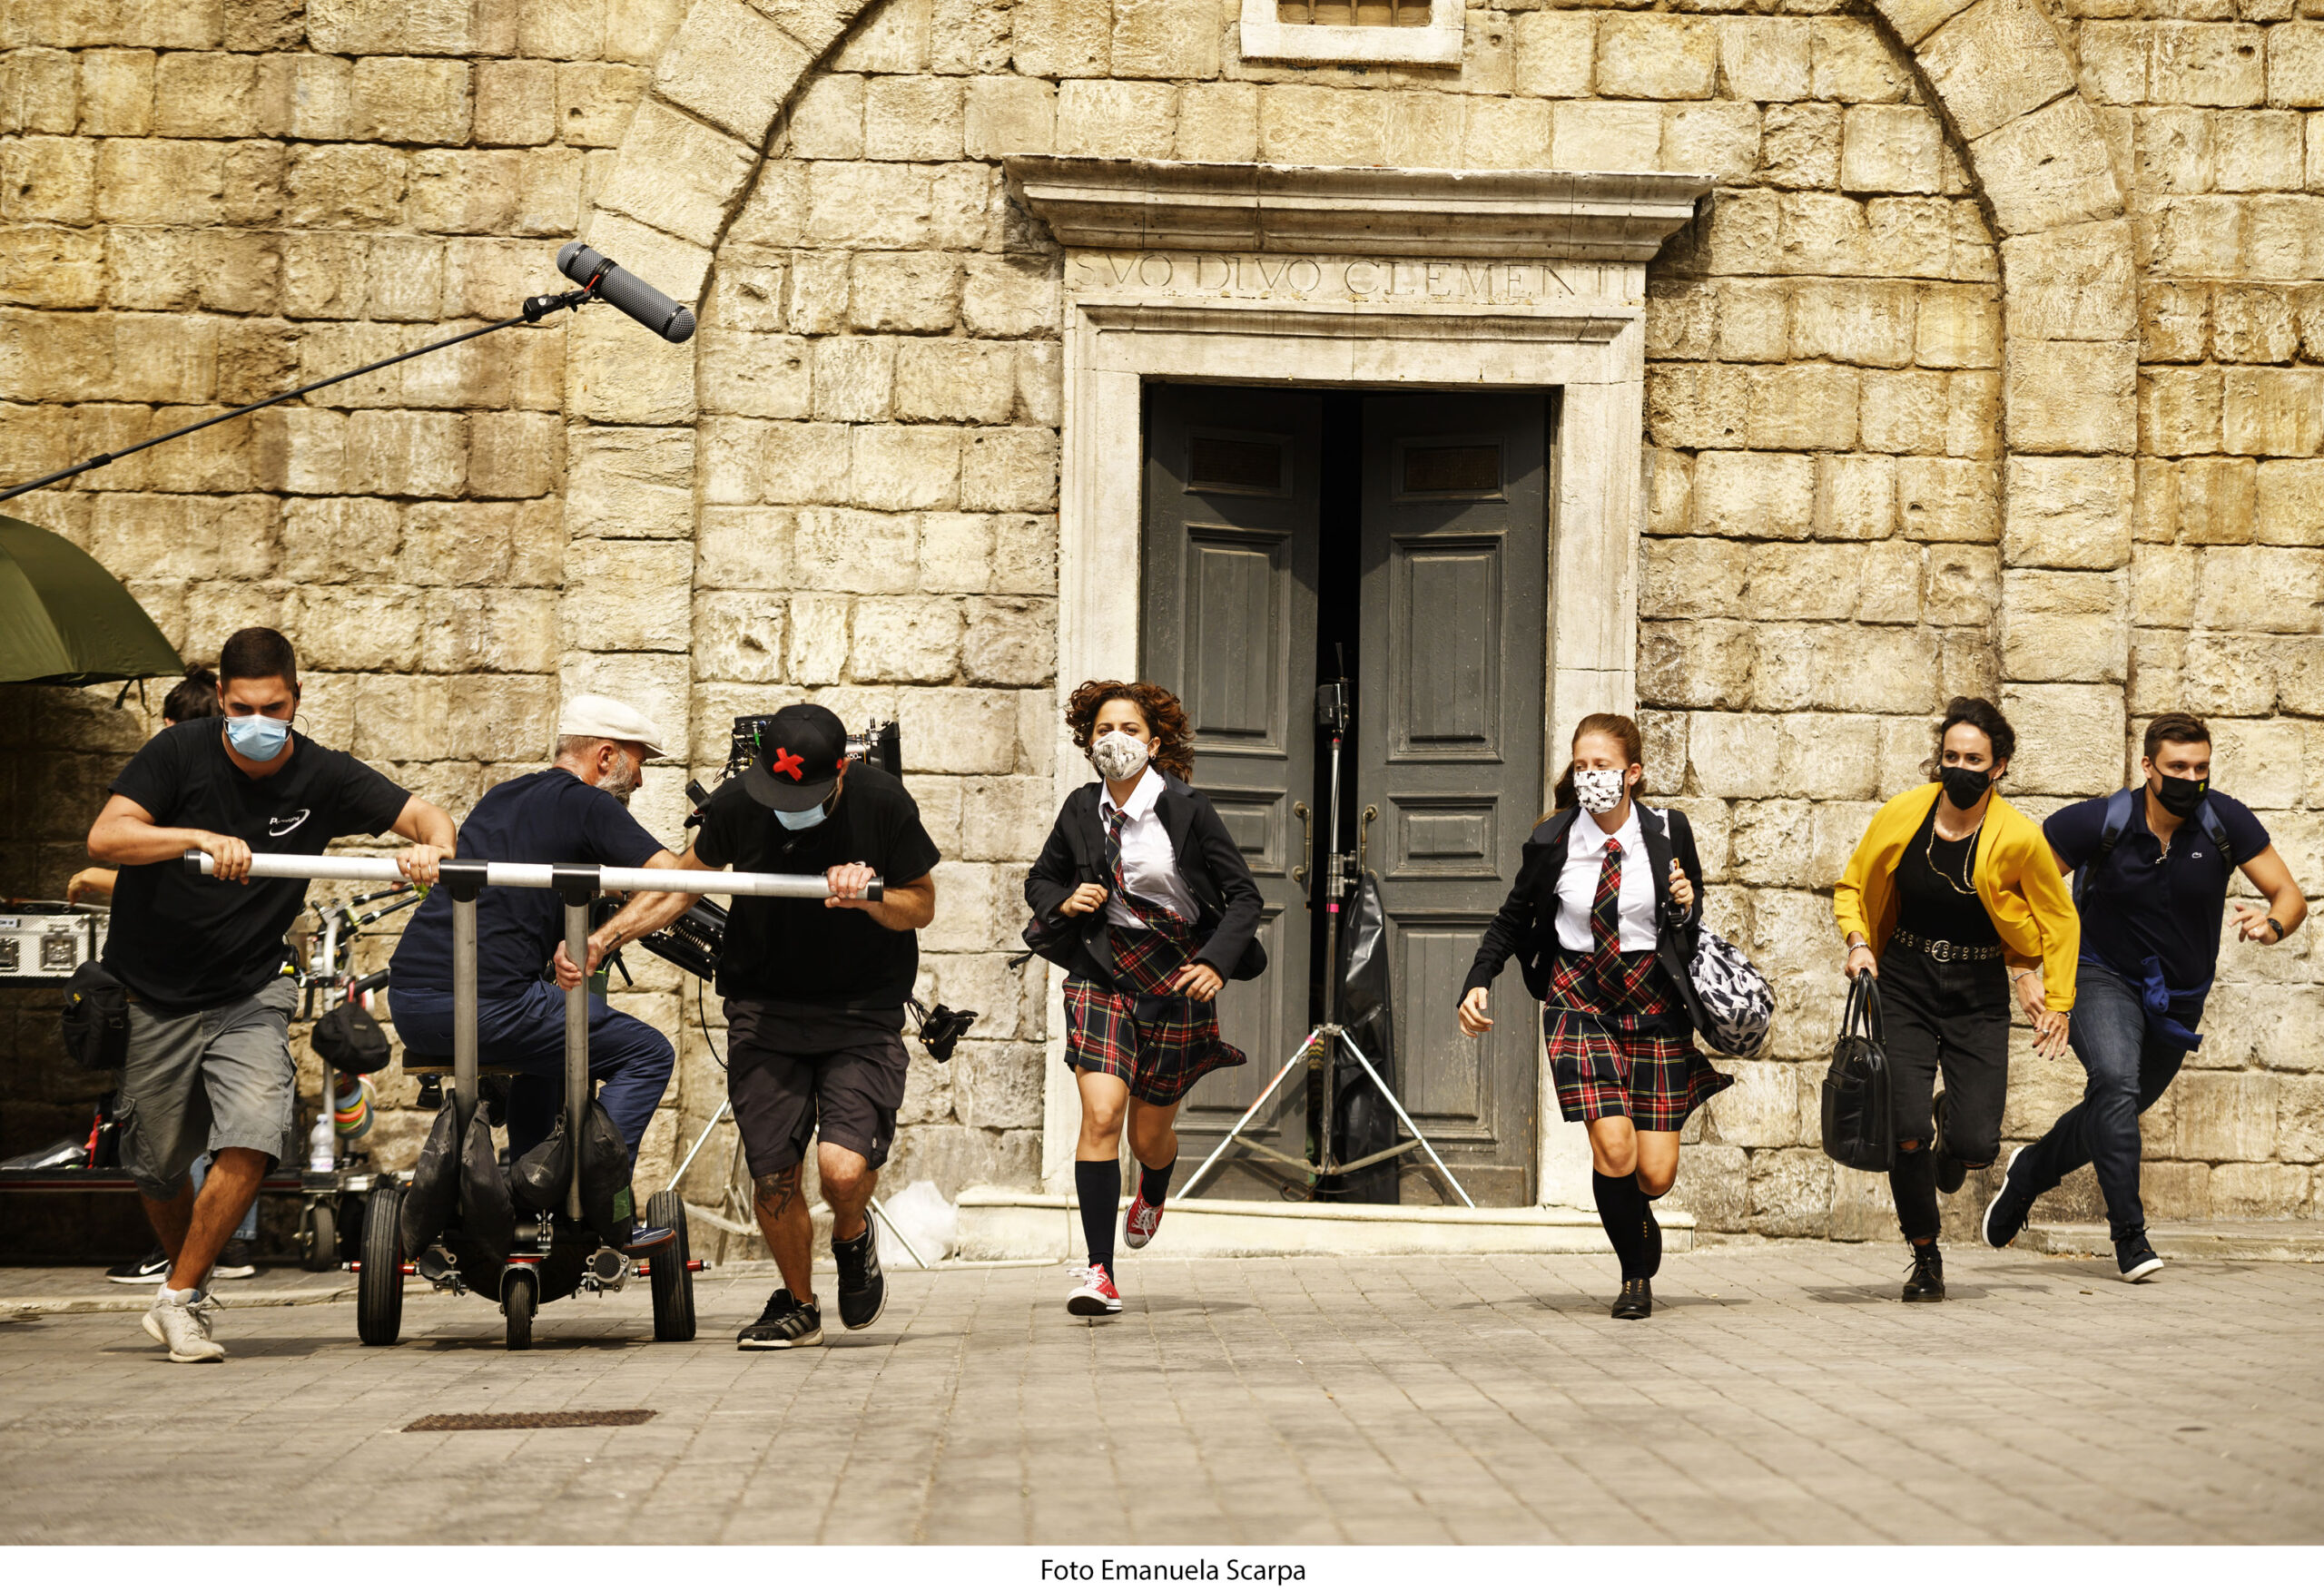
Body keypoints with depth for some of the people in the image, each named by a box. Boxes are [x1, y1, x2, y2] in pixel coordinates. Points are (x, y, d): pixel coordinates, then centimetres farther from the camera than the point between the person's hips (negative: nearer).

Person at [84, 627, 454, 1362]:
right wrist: (201, 839, -36)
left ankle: (179, 1300, -6)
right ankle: (190, 1279, 38)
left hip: (247, 996, 0)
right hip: (151, 995, 0)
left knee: (252, 1142, -20)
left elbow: (426, 814, -7)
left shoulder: (322, 776, -6)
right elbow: (105, 838, -21)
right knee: (158, 1164, 10)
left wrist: (430, 847, -31)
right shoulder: (180, 753, -10)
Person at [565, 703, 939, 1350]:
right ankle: (797, 1306, 26)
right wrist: (601, 940, -2)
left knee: (844, 1168, -20)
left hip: (862, 1010, -2)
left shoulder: (883, 804, -14)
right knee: (772, 1174, -3)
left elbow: (921, 906, 0)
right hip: (763, 1006, 2)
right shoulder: (737, 804, -11)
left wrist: (868, 897, -21)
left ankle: (854, 1239, 18)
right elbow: (684, 883, 8)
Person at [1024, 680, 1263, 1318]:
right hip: (1103, 973, 1)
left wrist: (1216, 962, -19)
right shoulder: (1082, 810, 0)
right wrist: (1064, 900, -7)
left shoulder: (1188, 810, -10)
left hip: (1176, 978, -1)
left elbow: (1244, 896, -4)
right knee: (1101, 1114, -18)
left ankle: (1153, 1194, 50)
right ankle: (1097, 1271, -16)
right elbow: (1040, 880, 16)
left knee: (1149, 1134, 11)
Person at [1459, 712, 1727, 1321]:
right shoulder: (1551, 842, -6)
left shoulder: (1667, 832, -3)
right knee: (1613, 1150, -18)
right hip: (1580, 1001, -1)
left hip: (1655, 1002, 1)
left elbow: (1693, 926, 12)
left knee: (1655, 1174, -3)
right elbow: (1513, 920, 8)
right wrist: (1478, 984, -6)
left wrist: (1688, 907, -12)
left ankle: (1637, 1220, 37)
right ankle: (1637, 1275, 7)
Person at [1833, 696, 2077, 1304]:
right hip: (1905, 986, 1)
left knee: (1977, 1146, -12)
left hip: (1979, 997, -1)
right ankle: (1925, 1259, 9)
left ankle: (1954, 1118, 29)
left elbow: (2060, 925, 5)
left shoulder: (2019, 839, -11)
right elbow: (1851, 888, 11)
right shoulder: (1902, 816, -7)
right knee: (1906, 1132, -15)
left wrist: (2056, 1004, 7)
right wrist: (1858, 943, -6)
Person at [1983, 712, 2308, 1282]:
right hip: (2103, 980, -4)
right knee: (2115, 1084, -29)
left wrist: (2273, 925, -34)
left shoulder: (2225, 821, -15)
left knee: (2116, 1111, 16)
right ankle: (2130, 1235, -25)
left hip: (2178, 999, 4)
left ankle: (2030, 1170, 45)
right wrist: (2025, 968, -23)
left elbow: (2290, 894, -10)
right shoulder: (2100, 823, -20)